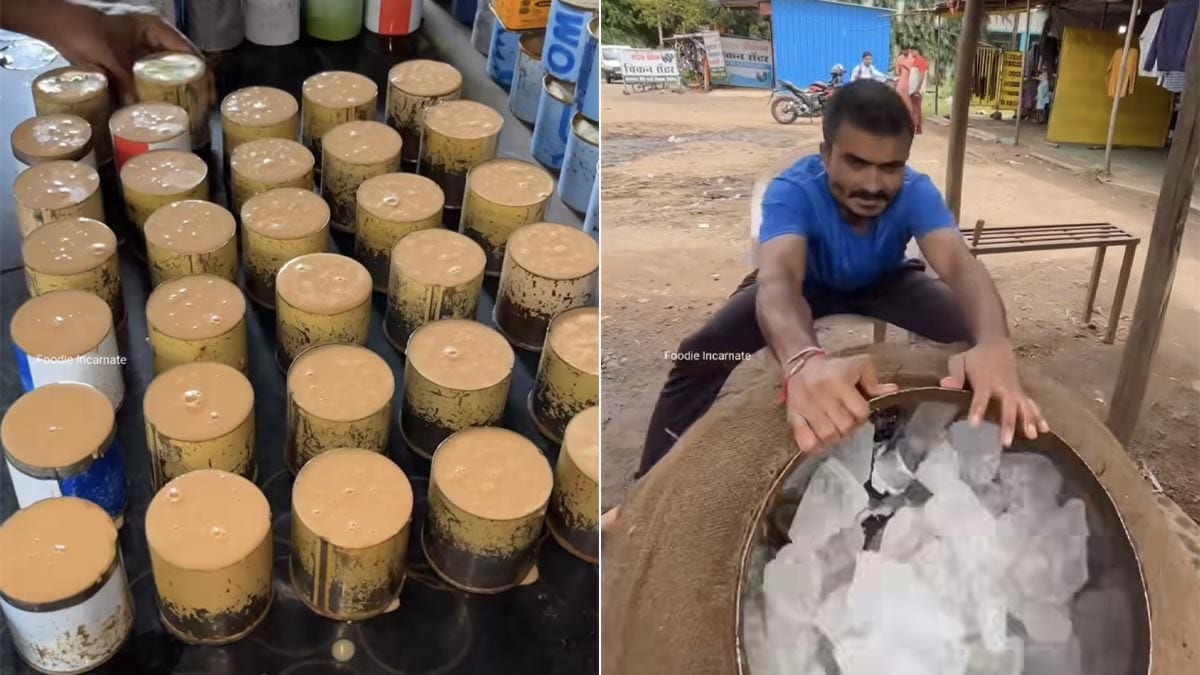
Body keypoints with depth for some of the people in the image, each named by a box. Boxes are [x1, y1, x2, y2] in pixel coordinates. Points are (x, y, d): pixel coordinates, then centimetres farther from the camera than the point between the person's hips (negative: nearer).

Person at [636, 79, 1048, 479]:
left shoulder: (916, 192, -32)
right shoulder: (792, 191, -38)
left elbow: (960, 264, -48)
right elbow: (779, 276, -56)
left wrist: (993, 343, -73)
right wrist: (805, 361, -80)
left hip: (886, 284, 2)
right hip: (808, 285, -1)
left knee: (980, 346, -24)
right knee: (699, 355, -23)